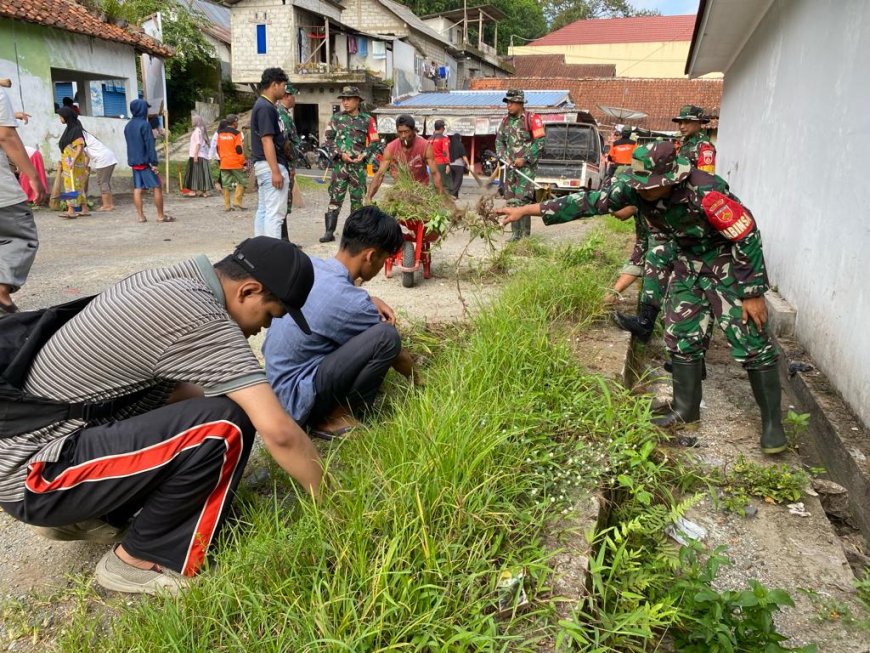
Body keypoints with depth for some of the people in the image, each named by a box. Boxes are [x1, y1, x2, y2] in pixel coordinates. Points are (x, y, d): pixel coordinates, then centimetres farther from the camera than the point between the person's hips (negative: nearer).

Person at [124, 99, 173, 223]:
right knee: (157, 187, -1)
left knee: (137, 188, 6)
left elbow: (130, 144, 17)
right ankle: (161, 216, 0)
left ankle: (140, 216, 4)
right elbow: (150, 145, -16)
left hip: (133, 162, 7)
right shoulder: (144, 124, -12)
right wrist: (154, 162, -17)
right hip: (145, 161, -7)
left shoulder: (128, 126, 11)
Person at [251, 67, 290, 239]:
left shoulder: (263, 105, 16)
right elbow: (267, 141, -21)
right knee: (275, 212, -9)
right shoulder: (266, 108, -15)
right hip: (271, 166, -11)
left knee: (263, 210, 12)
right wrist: (276, 171, -24)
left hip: (263, 165, 11)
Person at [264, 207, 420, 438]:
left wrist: (370, 300, 5)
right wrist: (419, 381, 12)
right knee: (385, 336, -22)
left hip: (277, 386, 9)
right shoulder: (351, 304, -23)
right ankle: (334, 418, -5)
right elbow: (393, 352, -6)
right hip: (295, 400, -9)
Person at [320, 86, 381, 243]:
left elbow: (375, 143, 6)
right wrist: (340, 154, -9)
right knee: (335, 198, -4)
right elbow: (328, 140, 5)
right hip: (339, 165, 0)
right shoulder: (336, 118, 7)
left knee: (357, 199, 7)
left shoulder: (367, 120, 4)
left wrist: (364, 154, -9)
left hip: (359, 166, 0)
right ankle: (329, 231, -4)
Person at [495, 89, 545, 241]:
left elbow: (539, 143, -10)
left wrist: (525, 159, -14)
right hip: (510, 166, 6)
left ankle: (525, 234, -7)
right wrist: (505, 158, -1)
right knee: (511, 201, 5)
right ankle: (515, 233, 12)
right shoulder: (506, 121, 13)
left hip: (526, 166, -6)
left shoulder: (532, 119, -6)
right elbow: (499, 141, 16)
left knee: (522, 200, -12)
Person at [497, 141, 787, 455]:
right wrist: (527, 210, -17)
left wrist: (753, 294, -20)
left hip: (729, 265, -6)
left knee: (752, 343, -6)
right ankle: (686, 411, 20)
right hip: (689, 264, 6)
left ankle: (772, 423, 7)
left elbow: (748, 238, -25)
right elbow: (589, 202, -13)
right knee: (681, 336, 6)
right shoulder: (635, 187, -17)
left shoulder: (705, 193, -34)